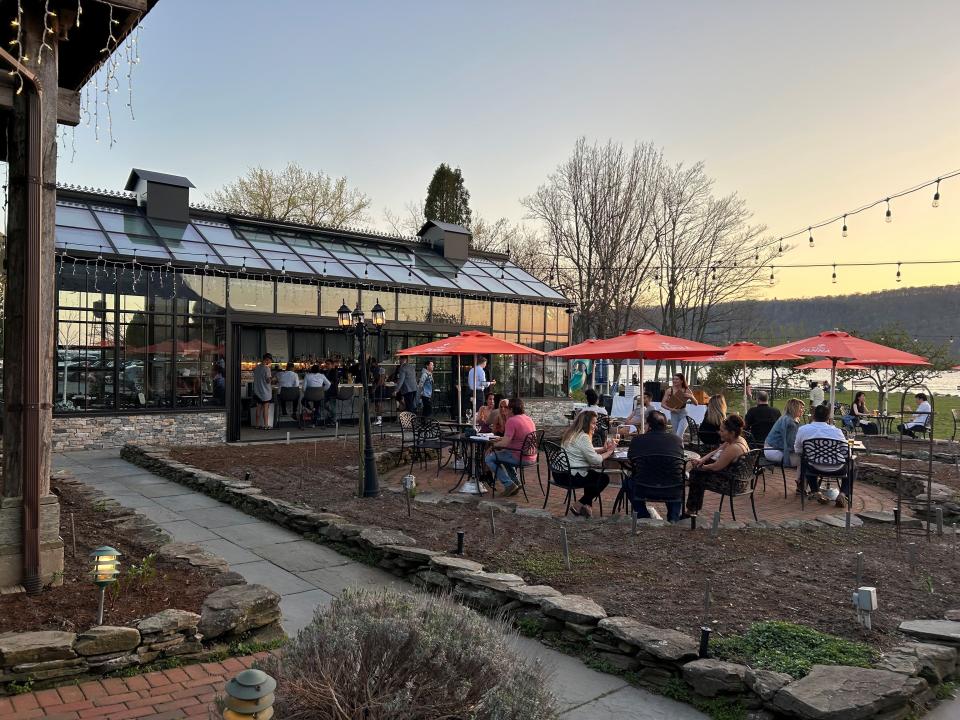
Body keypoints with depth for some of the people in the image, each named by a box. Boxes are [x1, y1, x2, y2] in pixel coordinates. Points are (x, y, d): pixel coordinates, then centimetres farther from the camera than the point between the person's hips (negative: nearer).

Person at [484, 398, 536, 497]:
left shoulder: (511, 421, -17)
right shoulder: (528, 419, 11)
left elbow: (505, 443, -21)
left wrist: (495, 444, -2)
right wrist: (503, 438, 18)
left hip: (520, 458, -9)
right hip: (531, 457, 9)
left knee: (489, 458, 0)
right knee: (505, 455, 34)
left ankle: (508, 484, -4)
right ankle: (515, 482, 27)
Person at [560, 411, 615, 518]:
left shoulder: (572, 433, 13)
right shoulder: (583, 437, -18)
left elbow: (588, 452, 18)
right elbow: (595, 460, -19)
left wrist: (603, 449, 4)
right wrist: (609, 451, -6)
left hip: (563, 473, 10)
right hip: (572, 476, -10)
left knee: (595, 474, 25)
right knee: (604, 478, 7)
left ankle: (586, 505, 24)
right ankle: (582, 505, 10)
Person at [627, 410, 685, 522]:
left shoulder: (637, 440, -6)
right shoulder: (677, 439, -2)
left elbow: (630, 460, 12)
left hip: (645, 491, -1)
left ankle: (643, 516, 29)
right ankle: (673, 518, 27)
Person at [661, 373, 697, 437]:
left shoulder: (686, 391, -3)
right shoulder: (669, 390, -2)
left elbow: (696, 403, 2)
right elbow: (662, 404, -1)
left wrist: (691, 397, -17)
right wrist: (671, 409, -16)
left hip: (683, 414, -2)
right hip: (673, 414, 2)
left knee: (678, 435, -16)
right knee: (676, 435, 10)